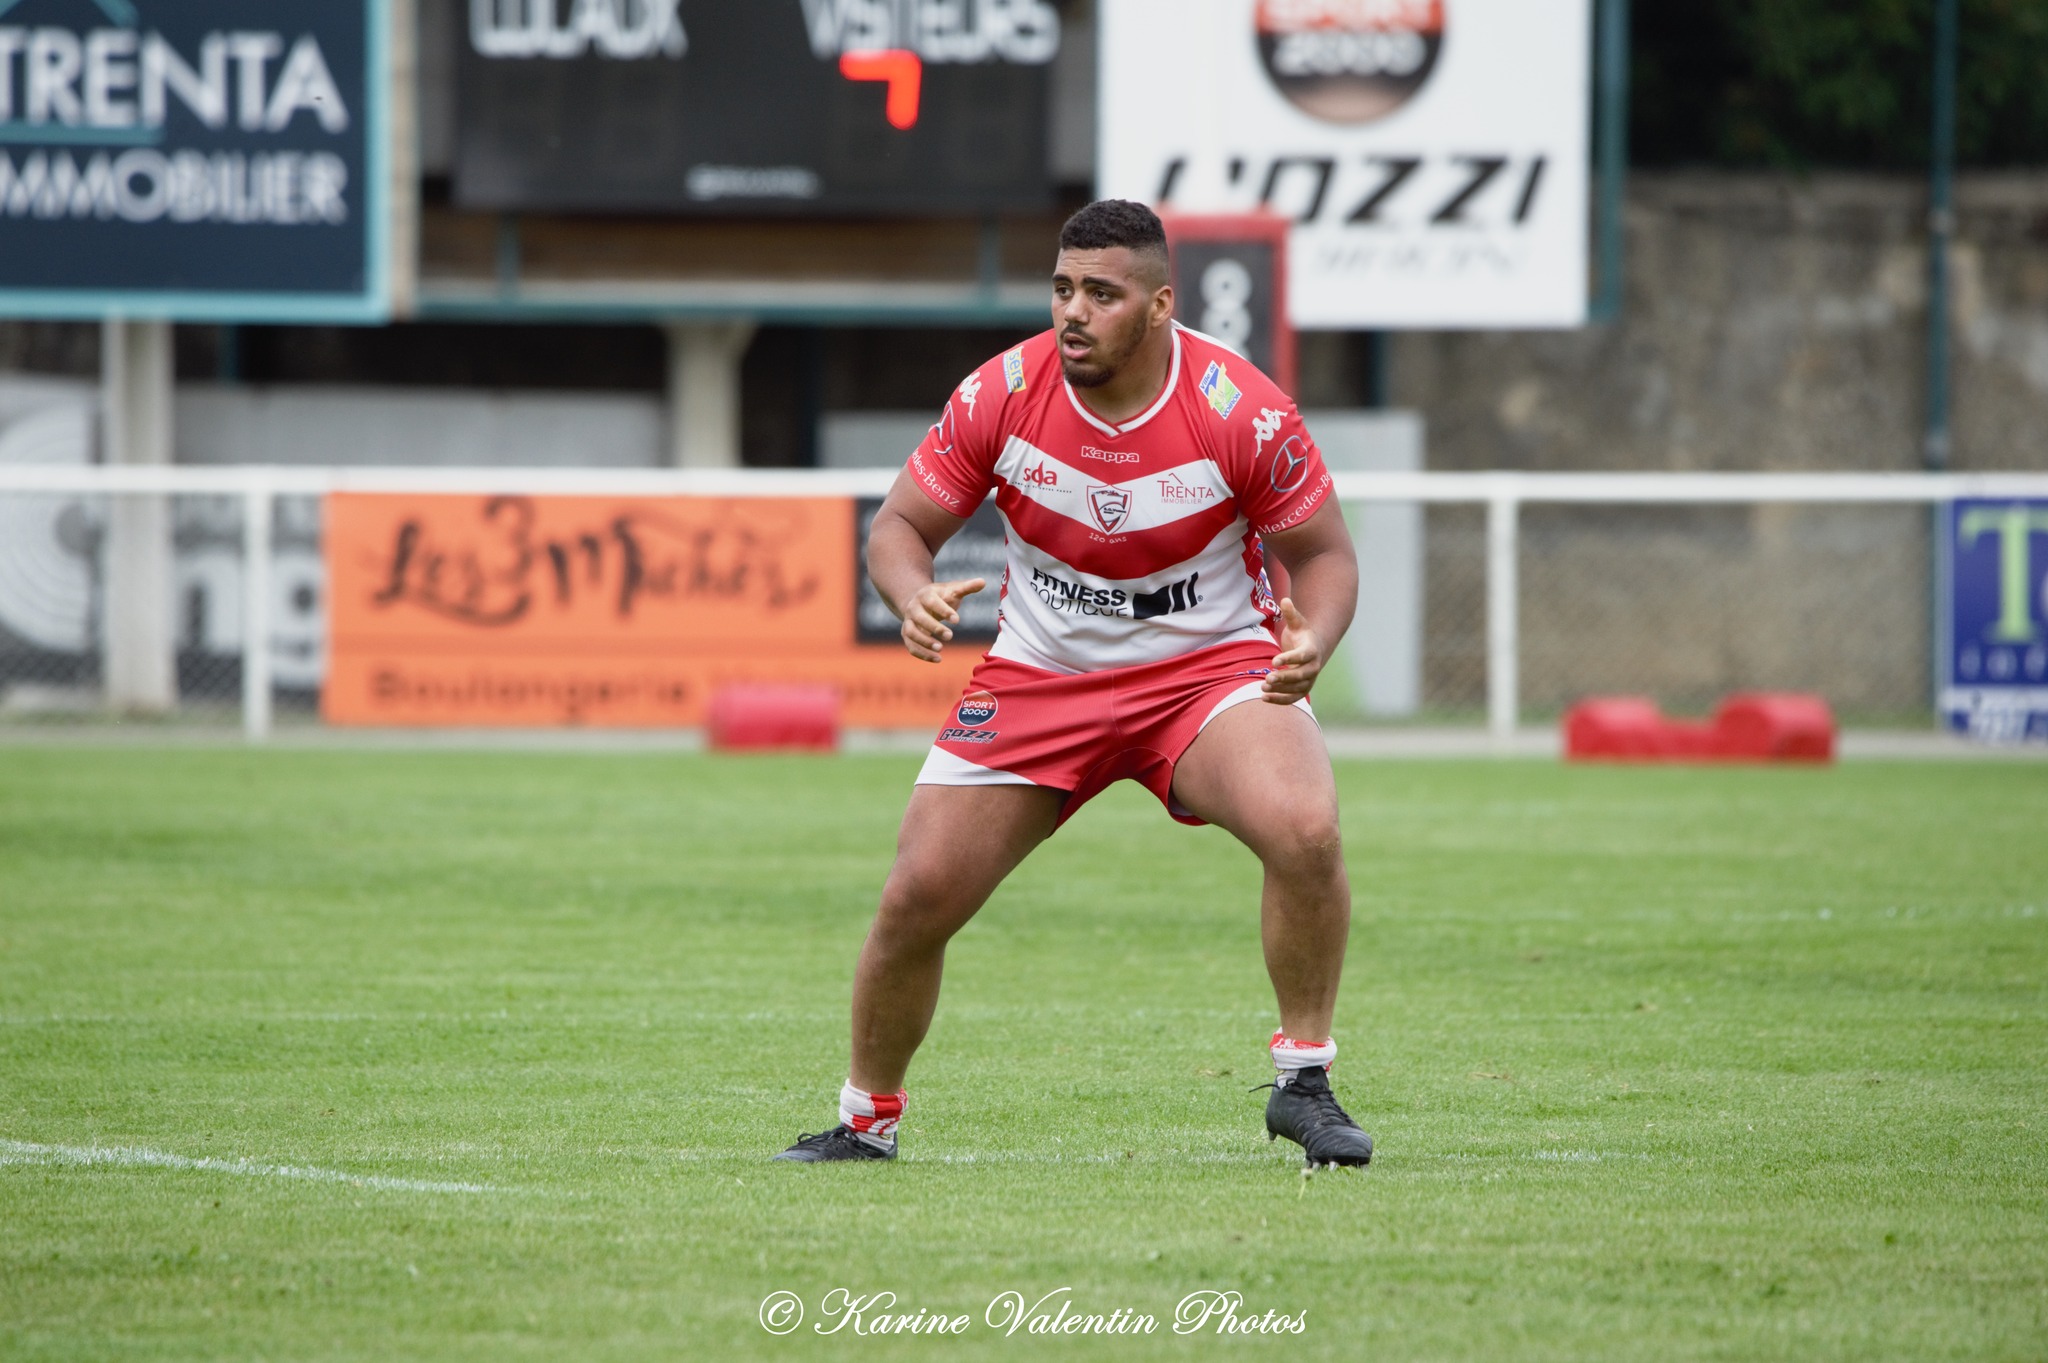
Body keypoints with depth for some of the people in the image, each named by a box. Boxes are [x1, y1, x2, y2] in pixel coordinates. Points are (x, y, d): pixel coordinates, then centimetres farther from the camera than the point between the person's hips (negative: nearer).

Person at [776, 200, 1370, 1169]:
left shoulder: (1241, 410, -17)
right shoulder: (1002, 394, -13)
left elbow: (1323, 552, -5)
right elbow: (900, 524, -3)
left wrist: (1313, 639, -27)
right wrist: (915, 598, -26)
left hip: (1209, 665, -2)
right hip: (1039, 678, 2)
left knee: (1306, 831, -30)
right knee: (919, 896, -5)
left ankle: (1303, 1082, -10)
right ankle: (866, 1119, 20)